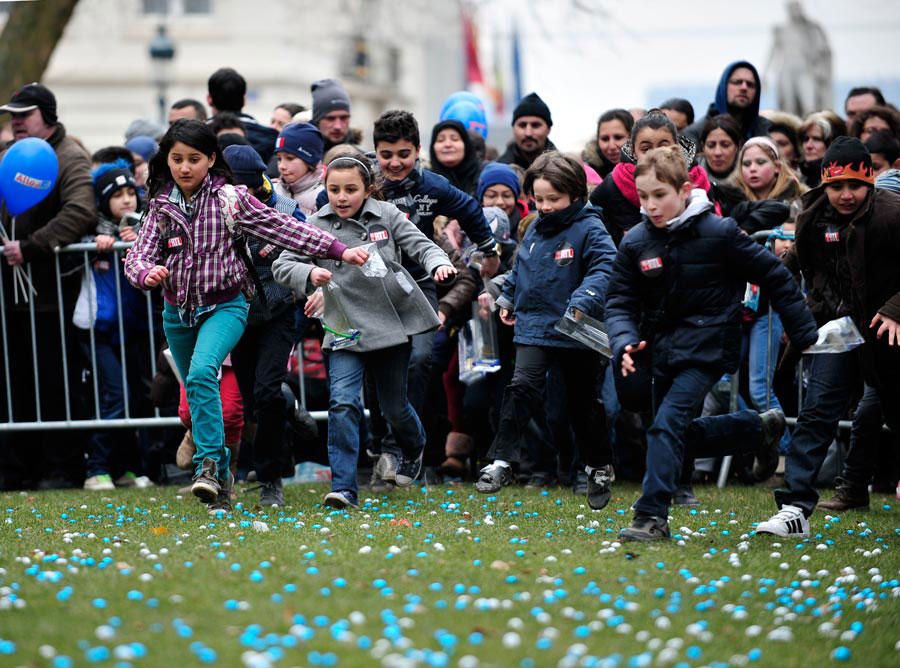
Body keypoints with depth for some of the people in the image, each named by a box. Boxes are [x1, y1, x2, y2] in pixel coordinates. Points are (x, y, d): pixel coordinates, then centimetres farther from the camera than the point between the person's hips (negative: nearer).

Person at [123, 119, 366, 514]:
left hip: (224, 306, -5)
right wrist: (147, 273, -29)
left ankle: (208, 464, -26)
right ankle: (220, 484, 24)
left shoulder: (229, 199, -7)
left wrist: (337, 250, -13)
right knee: (196, 393, 11)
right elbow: (139, 255, -4)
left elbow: (281, 227, -8)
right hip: (178, 313, 5)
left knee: (202, 374, -29)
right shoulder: (161, 207, 2)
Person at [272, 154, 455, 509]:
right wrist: (310, 273, -29)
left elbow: (420, 243, -4)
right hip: (345, 330, -1)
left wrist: (438, 263, -26)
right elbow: (282, 264, -7)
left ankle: (412, 447, 48)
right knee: (343, 403, -18)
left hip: (393, 320, 1)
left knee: (395, 405, 13)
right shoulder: (316, 226, -3)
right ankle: (344, 489, -17)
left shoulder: (387, 215, -2)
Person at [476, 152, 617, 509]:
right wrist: (508, 298, 26)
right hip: (534, 327, 4)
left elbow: (605, 267, -22)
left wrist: (584, 300, -33)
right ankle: (501, 462, -13)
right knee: (521, 387, -14)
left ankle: (599, 467, 27)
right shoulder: (535, 229, 8)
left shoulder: (589, 229, -12)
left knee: (584, 400, 10)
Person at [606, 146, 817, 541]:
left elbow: (775, 277, -5)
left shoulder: (718, 233, -14)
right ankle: (760, 428, 38)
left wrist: (806, 336, -3)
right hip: (661, 346, 6)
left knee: (668, 423, -22)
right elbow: (620, 302, 0)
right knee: (682, 436, 17)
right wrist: (624, 343, -21)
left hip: (706, 348, -6)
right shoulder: (635, 244, -3)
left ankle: (652, 516, -23)